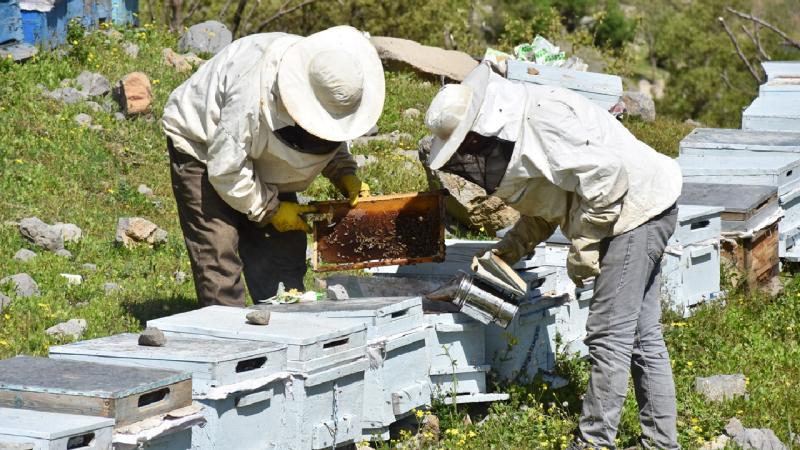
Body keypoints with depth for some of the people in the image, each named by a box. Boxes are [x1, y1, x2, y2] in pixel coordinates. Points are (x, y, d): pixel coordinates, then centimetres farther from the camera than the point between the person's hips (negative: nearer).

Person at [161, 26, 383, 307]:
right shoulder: (253, 94, -41)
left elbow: (331, 140, 3)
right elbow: (226, 168, -31)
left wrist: (346, 176, -15)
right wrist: (270, 208, -21)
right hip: (204, 149, -7)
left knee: (286, 248, 2)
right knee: (220, 255, -15)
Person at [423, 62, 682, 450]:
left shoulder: (544, 121, -22)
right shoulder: (516, 137, 10)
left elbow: (606, 175, -27)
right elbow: (545, 207, 20)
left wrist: (583, 248, -20)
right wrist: (507, 251, 9)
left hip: (637, 209, -11)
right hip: (640, 215, 11)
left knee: (609, 337, -8)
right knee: (642, 337, 13)